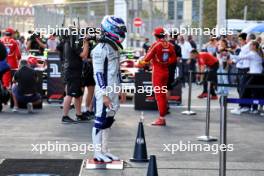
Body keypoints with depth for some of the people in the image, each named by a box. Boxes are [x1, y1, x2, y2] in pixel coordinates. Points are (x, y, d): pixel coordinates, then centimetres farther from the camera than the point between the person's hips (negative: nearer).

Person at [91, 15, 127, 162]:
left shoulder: (115, 48, 14)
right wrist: (104, 94, -20)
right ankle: (97, 153, 3)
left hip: (114, 90, 9)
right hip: (104, 91, -9)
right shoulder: (100, 49, -14)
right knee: (101, 121, -3)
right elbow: (98, 74, -17)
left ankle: (104, 150, 22)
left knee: (108, 121, 13)